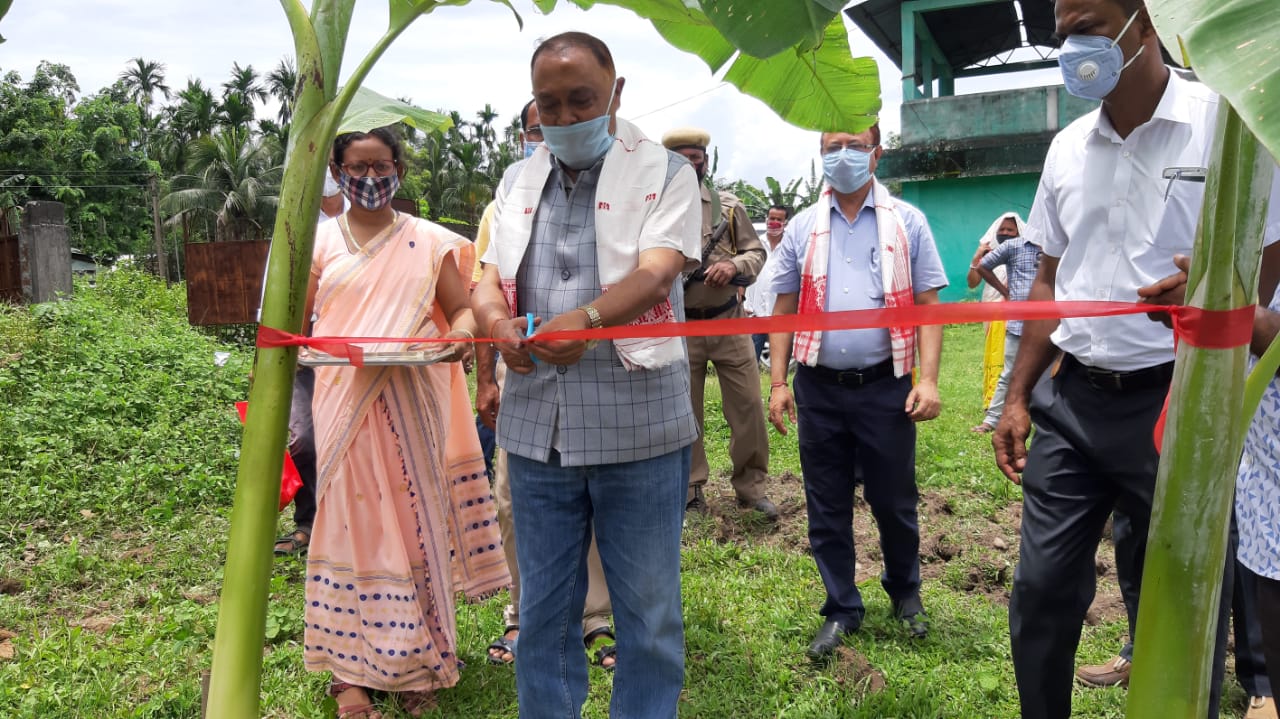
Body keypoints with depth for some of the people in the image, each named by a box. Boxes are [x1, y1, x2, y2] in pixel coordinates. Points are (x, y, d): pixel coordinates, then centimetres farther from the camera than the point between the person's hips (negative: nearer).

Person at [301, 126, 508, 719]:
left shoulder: (430, 241, 8)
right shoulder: (319, 242, 9)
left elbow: (461, 308, 7)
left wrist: (460, 335, -16)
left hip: (412, 404, 0)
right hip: (343, 403, 0)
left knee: (415, 522, 4)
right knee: (353, 522, 1)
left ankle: (417, 662, 17)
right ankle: (351, 670, 9)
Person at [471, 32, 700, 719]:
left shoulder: (664, 172, 1)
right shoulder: (518, 181, 16)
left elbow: (656, 273, -14)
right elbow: (489, 277, 9)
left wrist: (587, 318, -33)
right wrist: (494, 316, -15)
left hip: (636, 424, -4)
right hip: (537, 424, 4)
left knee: (648, 611, 7)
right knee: (542, 610, 14)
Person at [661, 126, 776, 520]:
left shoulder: (730, 206, 6)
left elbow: (756, 252, 5)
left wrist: (734, 265, -15)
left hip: (728, 322, 2)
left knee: (748, 406, 4)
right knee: (684, 412, 8)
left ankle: (751, 485, 19)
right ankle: (690, 490, 21)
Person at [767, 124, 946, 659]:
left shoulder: (906, 223, 3)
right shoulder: (801, 228, 7)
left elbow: (927, 307, 0)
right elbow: (784, 311, 8)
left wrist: (928, 379, -10)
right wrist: (778, 383, 0)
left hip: (884, 385, -1)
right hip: (819, 388, 2)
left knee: (894, 501, 11)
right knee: (826, 509, 10)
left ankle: (904, 591, 36)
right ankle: (841, 610, 26)